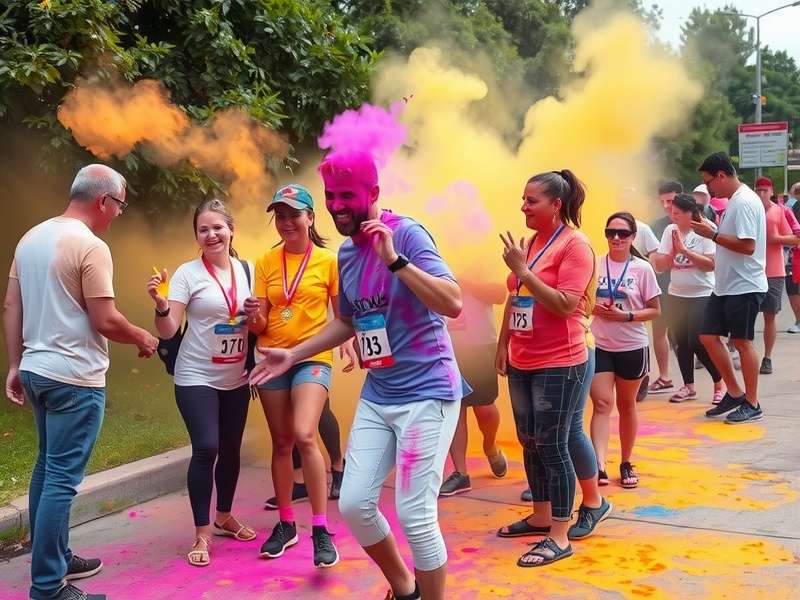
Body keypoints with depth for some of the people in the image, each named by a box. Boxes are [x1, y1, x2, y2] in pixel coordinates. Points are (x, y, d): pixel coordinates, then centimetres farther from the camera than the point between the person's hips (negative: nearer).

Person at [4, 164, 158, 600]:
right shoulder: (91, 246, -16)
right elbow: (105, 322, -18)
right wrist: (142, 338, 0)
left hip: (37, 370, 9)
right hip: (75, 378, -9)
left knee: (47, 468, 18)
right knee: (62, 480, -4)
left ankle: (52, 559, 30)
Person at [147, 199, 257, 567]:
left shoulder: (247, 270, 3)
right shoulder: (188, 273, -10)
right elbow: (168, 331, -13)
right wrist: (161, 305, -32)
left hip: (236, 378, 5)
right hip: (197, 378, -5)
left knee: (231, 449, 13)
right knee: (206, 449, -13)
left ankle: (224, 517, 33)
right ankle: (202, 533, 1)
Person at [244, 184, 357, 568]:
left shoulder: (328, 260, -2)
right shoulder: (266, 262, 4)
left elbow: (342, 313, 2)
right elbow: (260, 323, 4)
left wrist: (348, 343, -18)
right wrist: (255, 316, -19)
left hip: (312, 358, -3)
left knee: (304, 437, -20)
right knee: (281, 443, 10)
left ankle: (321, 531, -10)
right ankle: (285, 524, 26)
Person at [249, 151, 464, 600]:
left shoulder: (406, 233, -13)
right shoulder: (346, 252, 9)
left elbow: (453, 304, -24)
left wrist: (394, 260, -30)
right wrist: (293, 355, 17)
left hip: (426, 394, -7)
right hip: (376, 397, 7)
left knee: (415, 516, -7)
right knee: (354, 505, 7)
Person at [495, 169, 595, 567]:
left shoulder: (574, 244, -13)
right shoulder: (530, 243, 10)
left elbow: (565, 305, -21)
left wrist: (523, 270, -20)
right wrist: (504, 344, 17)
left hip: (559, 365, -8)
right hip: (523, 362, 8)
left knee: (552, 447, -4)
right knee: (530, 443, 15)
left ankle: (560, 537, 5)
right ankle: (541, 517, 30)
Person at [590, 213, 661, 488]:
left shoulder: (642, 268, -4)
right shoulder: (594, 265, 1)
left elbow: (655, 310, -1)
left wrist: (627, 316, -17)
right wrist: (593, 308, -11)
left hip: (632, 347, 0)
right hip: (598, 346, 0)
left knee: (626, 406, 13)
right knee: (602, 403, -12)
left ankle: (626, 463, 28)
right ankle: (599, 465, -21)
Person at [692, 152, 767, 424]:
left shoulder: (745, 202, -17)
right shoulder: (735, 201, 14)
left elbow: (747, 246, -24)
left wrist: (712, 234, -18)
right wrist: (711, 230, 8)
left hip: (744, 287, -10)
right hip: (725, 286, 10)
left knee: (742, 342, 0)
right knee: (708, 337, 9)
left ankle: (752, 405, 12)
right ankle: (735, 393, 20)